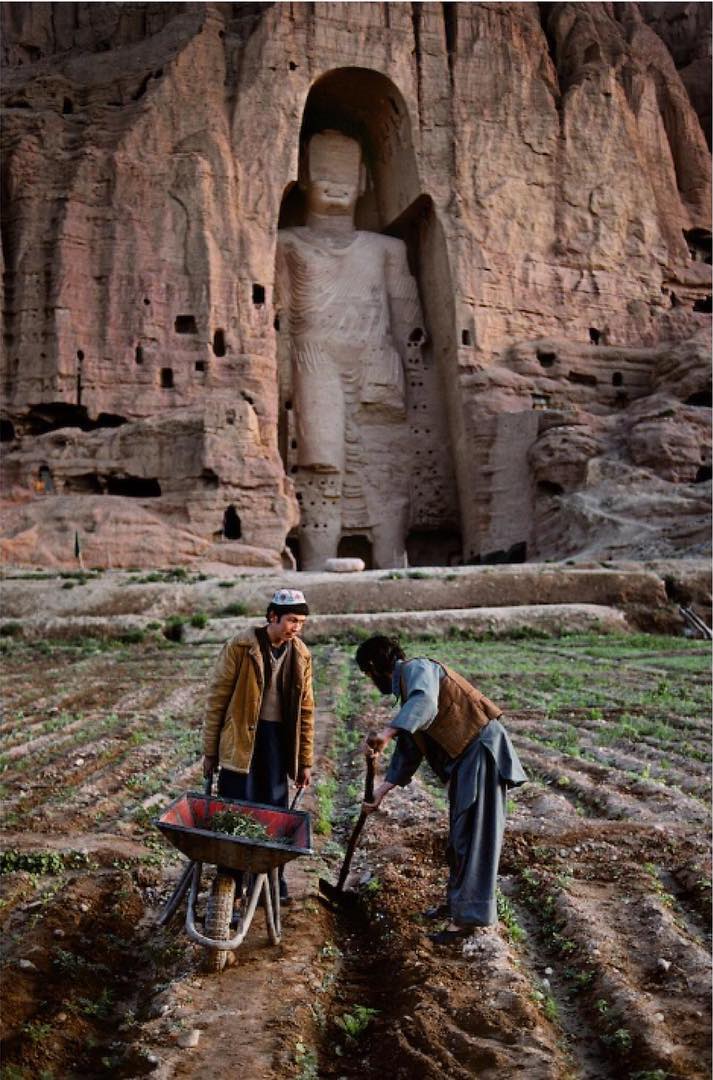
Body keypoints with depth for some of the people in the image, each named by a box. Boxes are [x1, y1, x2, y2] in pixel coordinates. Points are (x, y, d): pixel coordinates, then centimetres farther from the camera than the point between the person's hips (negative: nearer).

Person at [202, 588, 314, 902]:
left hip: (279, 741, 4)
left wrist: (305, 761, 8)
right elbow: (217, 699, -5)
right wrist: (210, 752, -3)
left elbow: (305, 710, 8)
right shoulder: (240, 647, -10)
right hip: (241, 739, -3)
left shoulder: (301, 655, 3)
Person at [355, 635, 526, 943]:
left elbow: (425, 703, -37)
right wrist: (380, 792, 15)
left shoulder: (417, 669, -12)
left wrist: (385, 733, -46)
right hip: (462, 759, 10)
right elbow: (408, 752, 19)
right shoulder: (406, 688, 18)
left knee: (472, 836, -5)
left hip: (481, 751, -10)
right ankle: (456, 900, 33)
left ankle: (468, 916, 2)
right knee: (459, 834, 19)